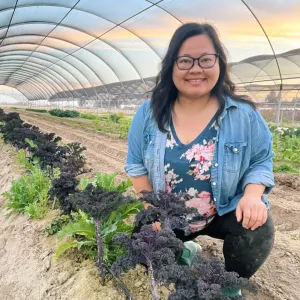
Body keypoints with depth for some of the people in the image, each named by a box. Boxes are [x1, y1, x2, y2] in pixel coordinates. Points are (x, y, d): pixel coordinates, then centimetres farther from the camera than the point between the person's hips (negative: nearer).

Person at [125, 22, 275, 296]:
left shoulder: (244, 114, -13)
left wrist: (253, 194, -24)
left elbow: (261, 161, -4)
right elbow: (137, 164, -2)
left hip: (227, 212, -2)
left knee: (258, 231, -27)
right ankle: (182, 254, 36)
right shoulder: (148, 113, -9)